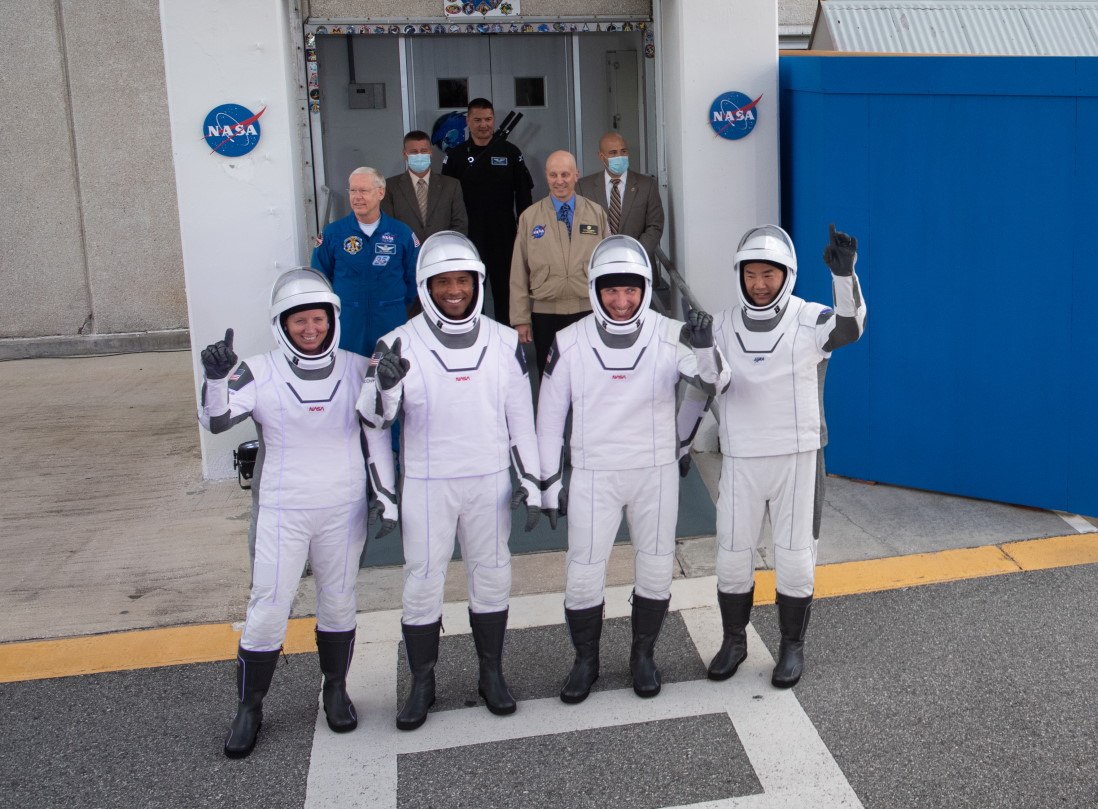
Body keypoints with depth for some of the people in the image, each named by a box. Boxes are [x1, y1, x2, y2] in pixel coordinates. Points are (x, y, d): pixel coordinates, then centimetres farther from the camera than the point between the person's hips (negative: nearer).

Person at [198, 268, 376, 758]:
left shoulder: (355, 369, -1)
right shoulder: (261, 373, -7)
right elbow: (216, 420, -16)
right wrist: (216, 377, -35)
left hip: (343, 510, 2)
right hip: (281, 512, -2)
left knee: (338, 604, 15)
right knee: (267, 612, 0)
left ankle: (336, 689, 36)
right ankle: (249, 707, 19)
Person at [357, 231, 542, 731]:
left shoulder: (504, 343, 2)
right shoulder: (400, 346, -7)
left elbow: (521, 418, 7)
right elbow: (372, 421, -6)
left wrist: (529, 482, 5)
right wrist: (385, 493, -16)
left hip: (490, 481, 2)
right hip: (426, 486, -2)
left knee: (491, 578, 11)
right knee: (422, 583, 4)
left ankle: (491, 675, 29)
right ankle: (422, 684, 22)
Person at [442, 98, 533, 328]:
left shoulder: (510, 152, 4)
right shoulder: (456, 156, 4)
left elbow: (523, 194, 5)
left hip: (504, 234, 0)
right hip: (469, 236, 0)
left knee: (504, 286, 7)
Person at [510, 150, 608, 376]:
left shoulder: (596, 213, 6)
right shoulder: (529, 217, 4)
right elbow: (519, 272, 3)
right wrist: (520, 318, 0)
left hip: (589, 309, 0)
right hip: (546, 313, 0)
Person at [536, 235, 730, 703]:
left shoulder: (670, 336, -7)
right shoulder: (570, 343, -6)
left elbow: (713, 384, -18)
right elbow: (550, 414, 2)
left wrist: (704, 350, -39)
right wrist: (549, 483, 3)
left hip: (656, 473, 1)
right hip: (593, 475, 0)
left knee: (656, 572, 10)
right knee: (583, 575, 1)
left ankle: (643, 656, 31)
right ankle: (586, 661, 23)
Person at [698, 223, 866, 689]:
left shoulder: (809, 321, -9)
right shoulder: (723, 327, 2)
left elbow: (850, 327, -31)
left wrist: (844, 274, -47)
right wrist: (680, 442, 3)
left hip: (798, 459, -3)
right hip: (740, 461, 3)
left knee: (795, 557, 5)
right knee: (732, 555, 9)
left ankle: (792, 647, 24)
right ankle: (734, 641, 29)